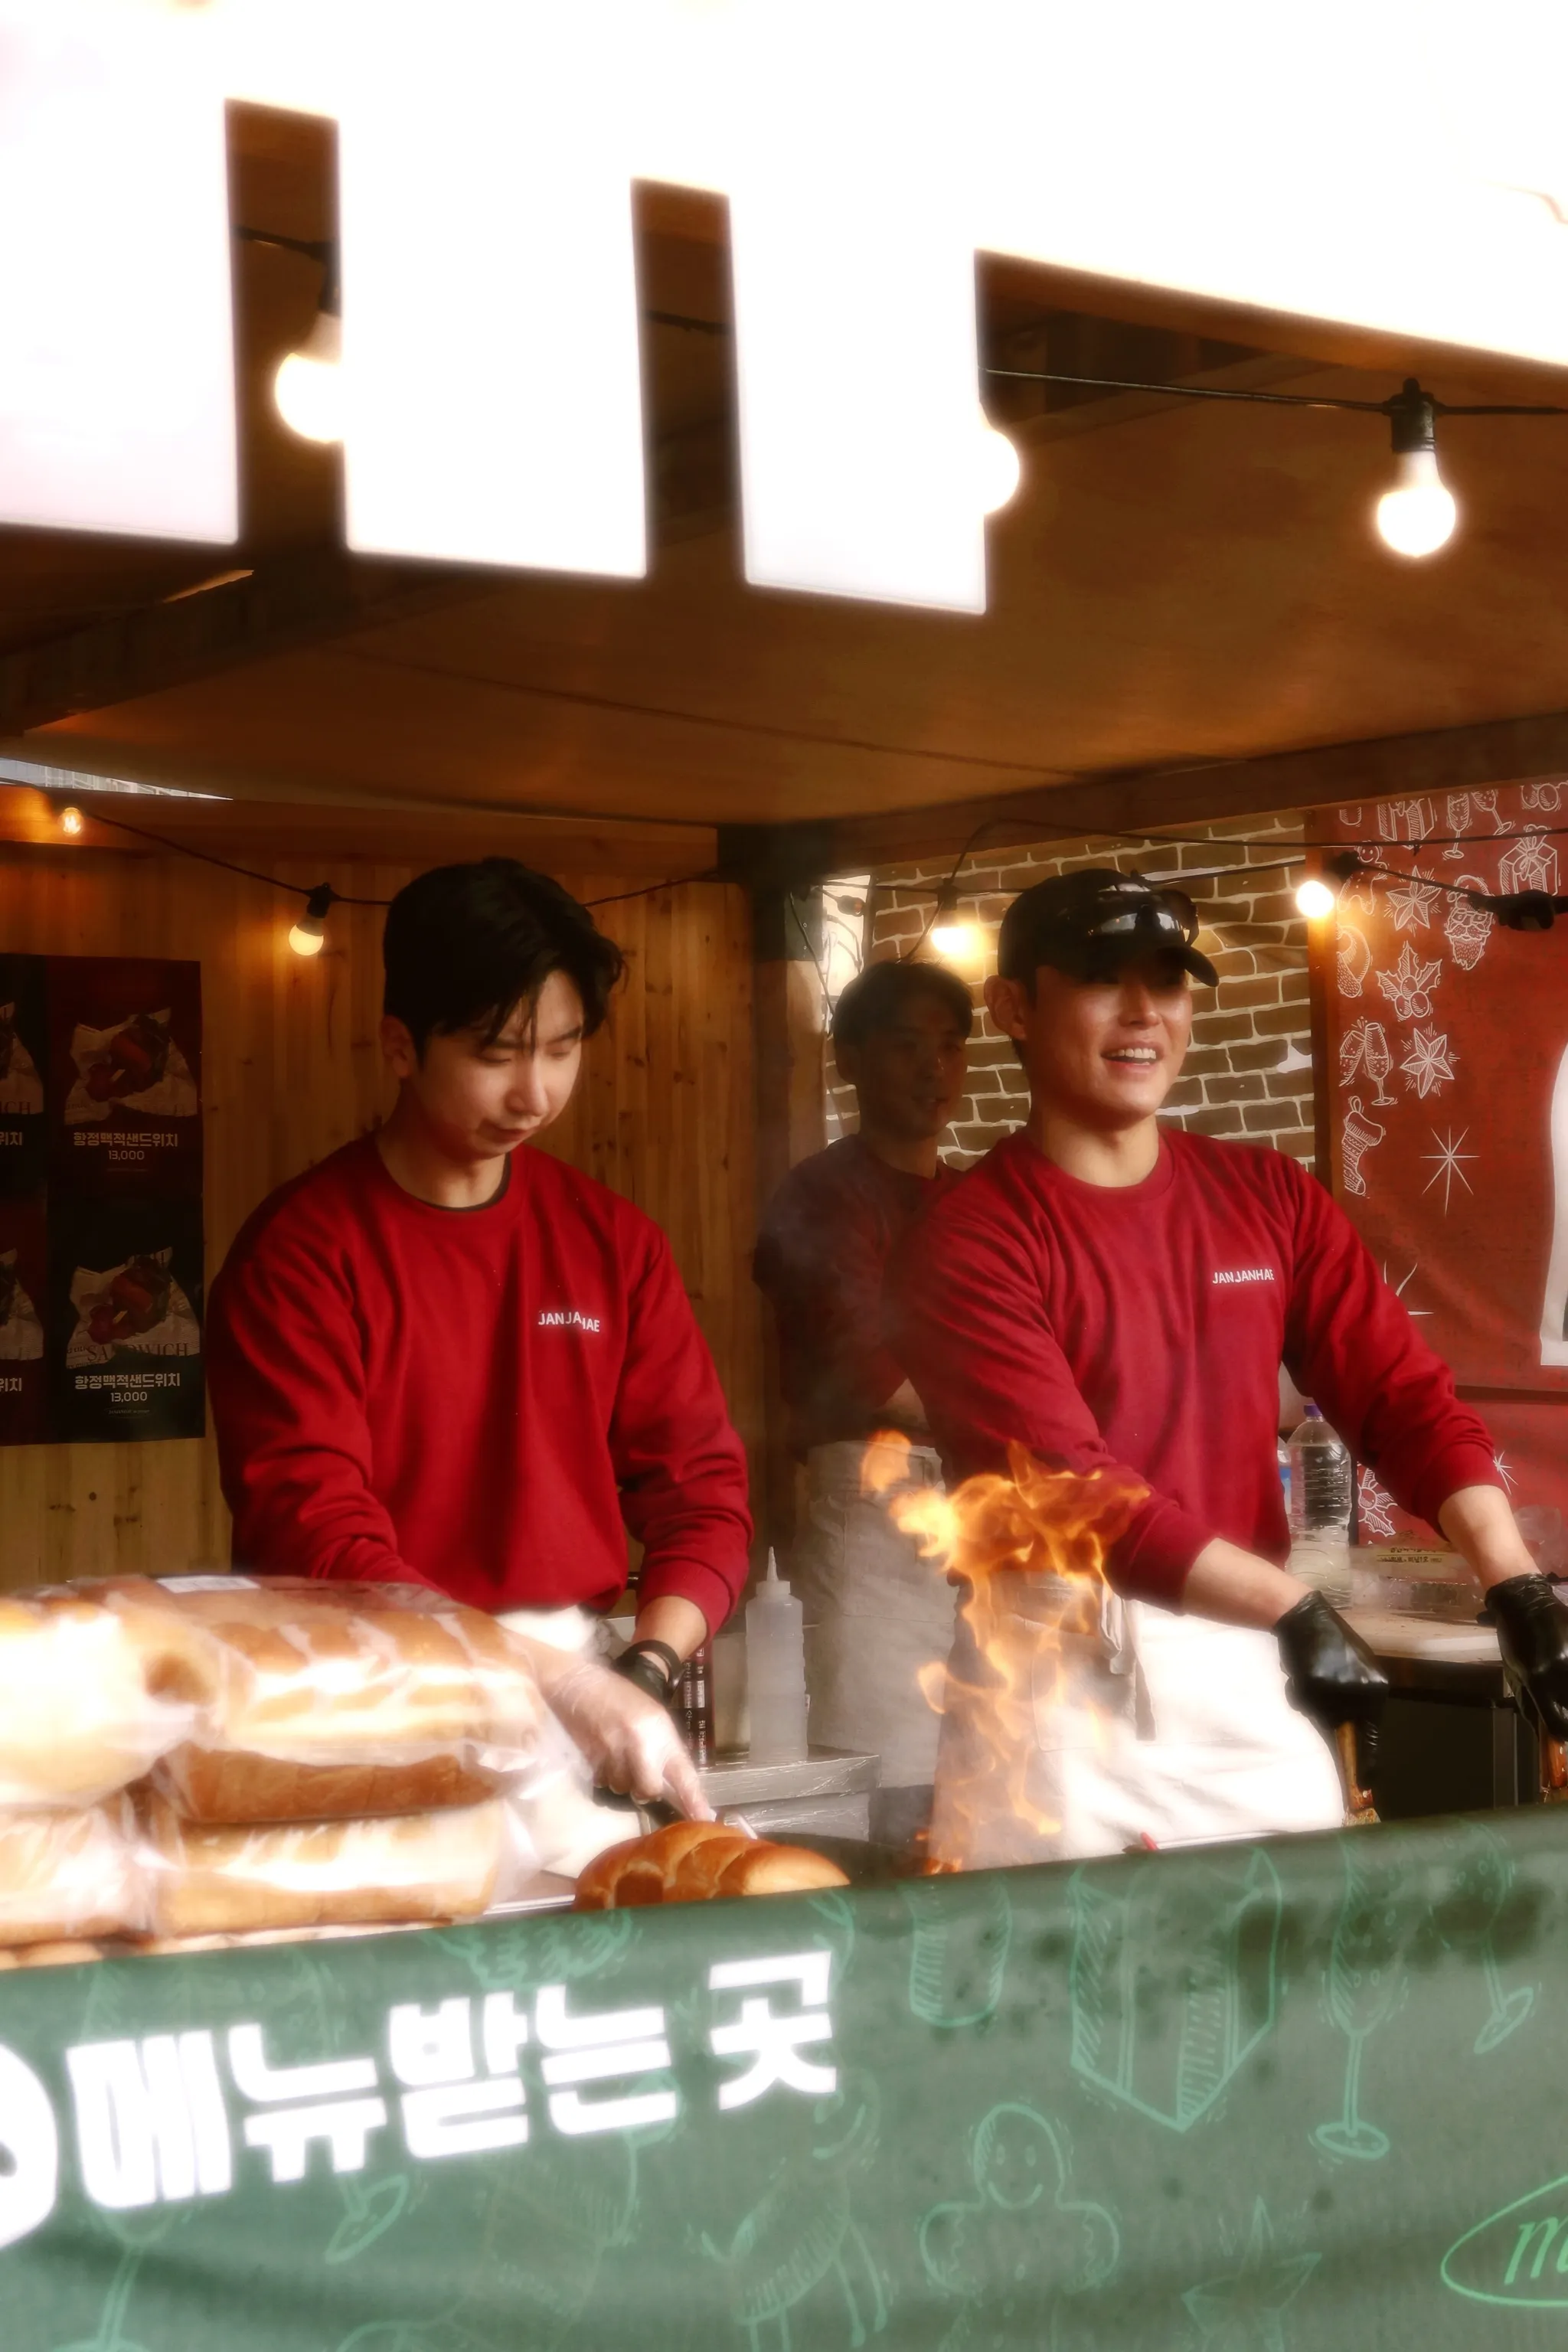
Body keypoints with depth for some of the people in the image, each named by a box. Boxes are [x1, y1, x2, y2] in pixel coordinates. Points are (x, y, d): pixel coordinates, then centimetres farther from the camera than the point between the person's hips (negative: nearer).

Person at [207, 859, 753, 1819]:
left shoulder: (615, 1241, 8)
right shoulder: (299, 1255, -5)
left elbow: (701, 1483, 8)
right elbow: (312, 1535, -13)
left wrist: (644, 1672, -10)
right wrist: (554, 1680, -20)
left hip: (588, 1701, 4)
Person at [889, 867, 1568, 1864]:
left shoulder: (1271, 1197, 8)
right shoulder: (969, 1246, -9)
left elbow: (1405, 1395, -1)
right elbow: (1070, 1489, -18)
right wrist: (1292, 1608, -25)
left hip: (1255, 1678, 5)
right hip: (1064, 1686, -5)